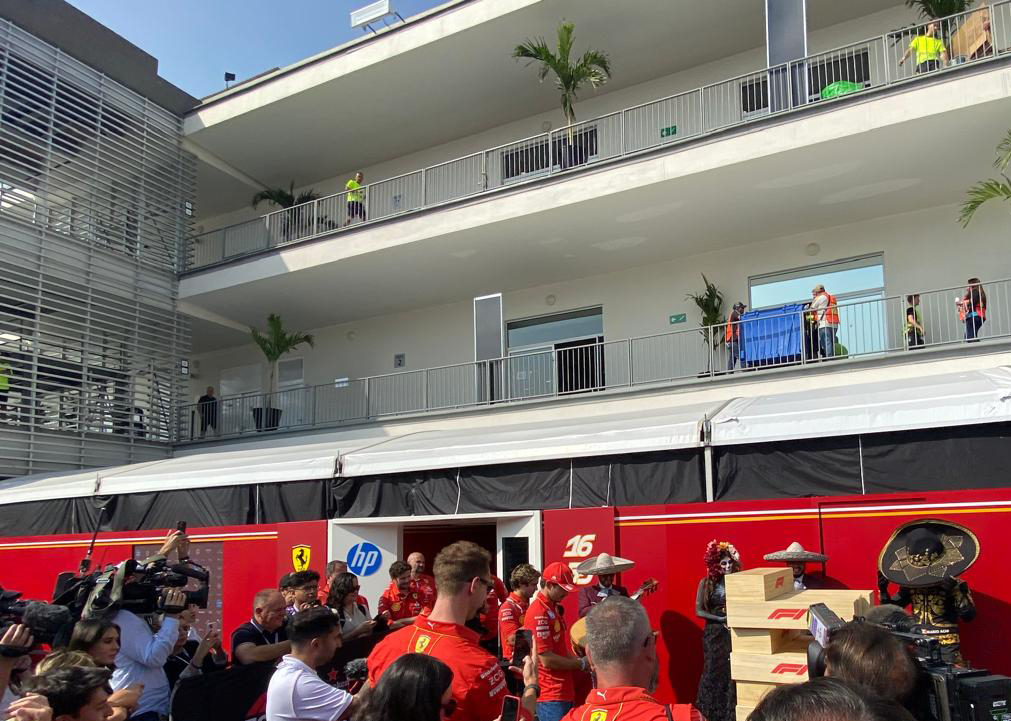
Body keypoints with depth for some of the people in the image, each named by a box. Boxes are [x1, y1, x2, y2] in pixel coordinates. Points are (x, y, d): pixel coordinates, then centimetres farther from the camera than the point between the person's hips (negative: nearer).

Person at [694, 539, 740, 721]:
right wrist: (722, 619, -14)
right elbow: (699, 611, -6)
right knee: (714, 671, 4)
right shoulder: (706, 583, -2)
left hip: (735, 633, 1)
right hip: (714, 634, -1)